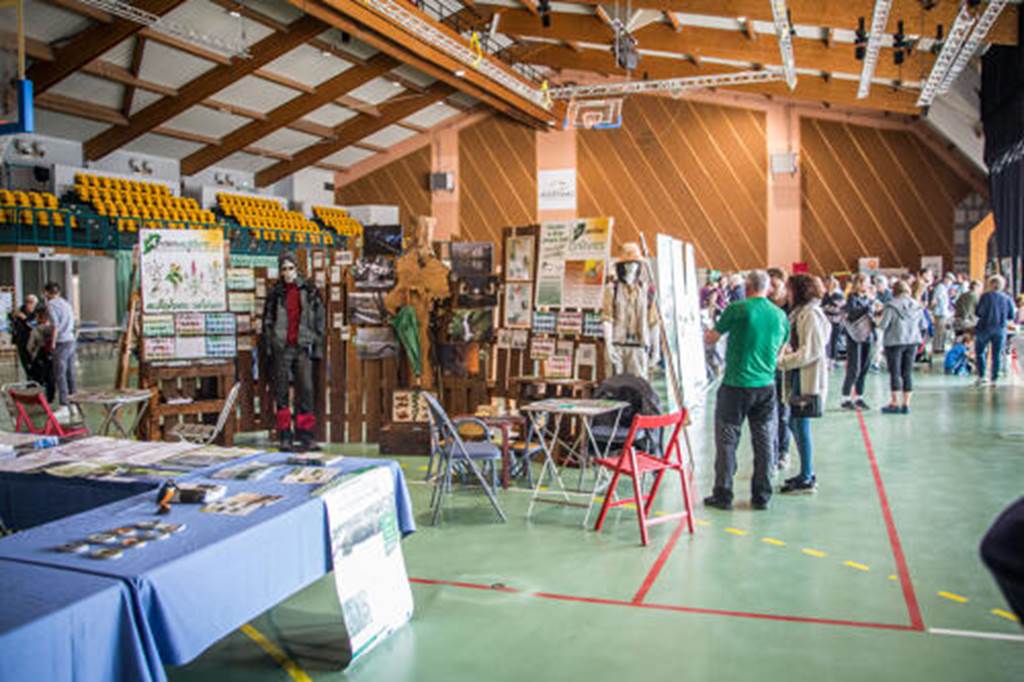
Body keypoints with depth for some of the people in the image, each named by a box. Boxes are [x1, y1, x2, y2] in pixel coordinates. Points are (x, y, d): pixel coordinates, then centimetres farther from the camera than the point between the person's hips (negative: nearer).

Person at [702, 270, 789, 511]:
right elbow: (781, 350, 16)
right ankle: (761, 496, 17)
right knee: (764, 441, 11)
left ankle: (723, 495, 8)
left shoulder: (737, 309, -10)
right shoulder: (780, 315, 5)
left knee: (727, 440, 5)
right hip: (766, 385, 4)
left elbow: (710, 339, 0)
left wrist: (708, 333, 22)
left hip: (736, 385, -4)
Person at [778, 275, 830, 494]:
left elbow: (811, 351, -19)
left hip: (808, 379, -10)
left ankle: (807, 480, 2)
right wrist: (786, 351, 7)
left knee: (801, 426, -5)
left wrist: (782, 362, -16)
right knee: (795, 423, 15)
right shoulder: (800, 313, 17)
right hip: (798, 378, 10)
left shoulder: (811, 314, -14)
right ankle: (807, 473, 25)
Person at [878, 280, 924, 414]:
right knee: (908, 372, 9)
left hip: (895, 341, -5)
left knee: (895, 373, 2)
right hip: (912, 341, 5)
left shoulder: (892, 306, -14)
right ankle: (906, 404, 11)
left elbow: (882, 325, -16)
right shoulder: (917, 305, 2)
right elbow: (922, 324, 9)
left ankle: (895, 403, 4)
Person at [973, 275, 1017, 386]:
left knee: (980, 352, 12)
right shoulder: (1007, 298, 1)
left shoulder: (986, 296, -8)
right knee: (997, 355, 8)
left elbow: (978, 312, -11)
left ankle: (981, 377, 5)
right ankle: (994, 379, 10)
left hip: (985, 328, -2)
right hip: (1000, 330, 2)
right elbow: (1012, 316, 4)